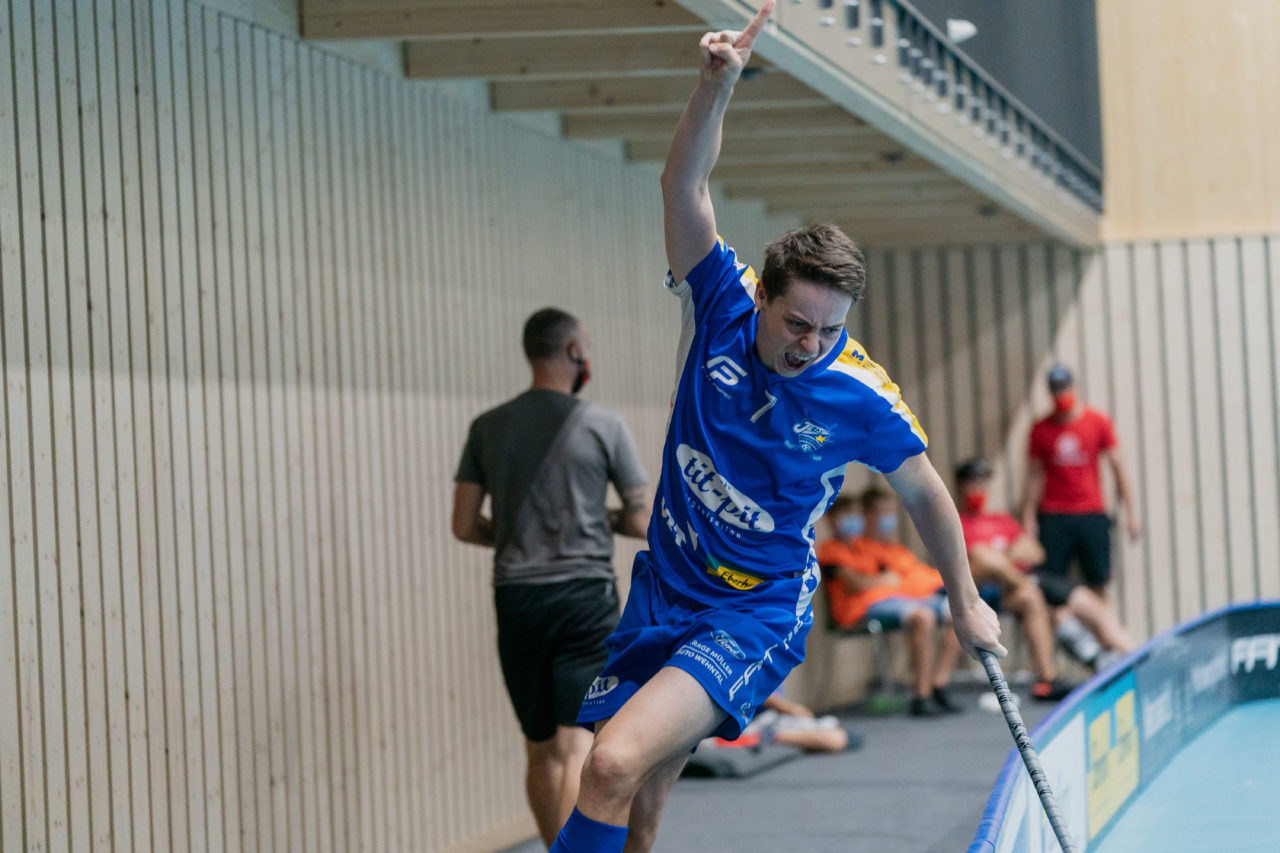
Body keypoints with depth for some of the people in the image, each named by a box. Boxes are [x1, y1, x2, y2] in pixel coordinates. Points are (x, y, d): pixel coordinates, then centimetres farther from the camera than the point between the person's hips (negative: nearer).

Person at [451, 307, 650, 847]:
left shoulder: (487, 428, 6)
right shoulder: (603, 426, -2)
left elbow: (464, 526, 5)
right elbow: (642, 524, 2)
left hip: (515, 598, 4)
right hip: (585, 597, -4)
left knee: (540, 752, 14)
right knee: (578, 748, -8)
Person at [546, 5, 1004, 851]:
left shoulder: (859, 397, -12)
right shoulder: (724, 306, -6)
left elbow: (925, 491, 3)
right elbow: (685, 185, -14)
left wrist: (965, 602, 11)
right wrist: (719, 84, -28)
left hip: (756, 614, -4)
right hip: (662, 593, 4)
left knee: (616, 765, -25)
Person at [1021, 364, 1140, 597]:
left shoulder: (1098, 422, 4)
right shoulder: (1041, 429, 5)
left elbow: (1118, 468, 6)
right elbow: (1033, 476, 7)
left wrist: (1130, 514, 2)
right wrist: (1028, 519, 0)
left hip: (1092, 515, 0)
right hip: (1053, 516, 0)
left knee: (1099, 585, -2)